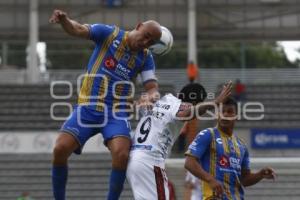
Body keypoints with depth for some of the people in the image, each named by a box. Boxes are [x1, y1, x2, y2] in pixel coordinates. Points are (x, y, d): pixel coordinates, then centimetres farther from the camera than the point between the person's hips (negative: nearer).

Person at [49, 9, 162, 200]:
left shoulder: (146, 57, 6)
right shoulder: (108, 34, -1)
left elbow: (152, 87, 1)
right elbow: (78, 30, -11)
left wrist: (151, 96, -24)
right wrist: (64, 20, -33)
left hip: (116, 113, 1)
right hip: (87, 108, -1)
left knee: (121, 155, -24)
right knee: (60, 149, -15)